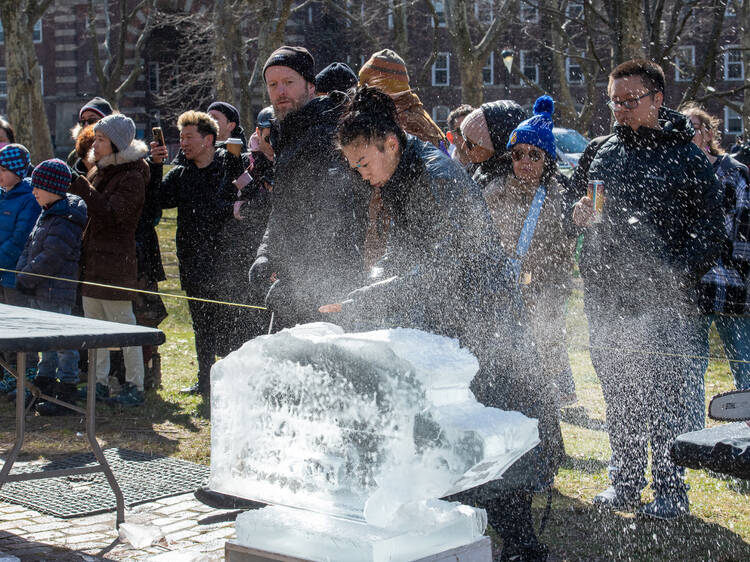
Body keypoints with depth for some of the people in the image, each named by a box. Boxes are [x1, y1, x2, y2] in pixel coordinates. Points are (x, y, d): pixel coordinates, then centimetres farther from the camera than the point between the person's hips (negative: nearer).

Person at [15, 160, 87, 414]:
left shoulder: (66, 220, -19)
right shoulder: (47, 214, 14)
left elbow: (51, 257, -22)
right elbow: (30, 247, 20)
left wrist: (26, 278, -14)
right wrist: (23, 274, 7)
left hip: (56, 293, -10)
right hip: (38, 293, 10)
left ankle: (67, 394, -2)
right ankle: (45, 384, 31)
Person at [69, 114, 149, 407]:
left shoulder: (132, 177, -11)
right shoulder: (98, 172, 15)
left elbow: (112, 215, -22)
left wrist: (83, 190, -22)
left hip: (116, 262, -9)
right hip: (91, 260, 9)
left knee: (123, 323, -3)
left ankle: (135, 386, 3)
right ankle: (99, 382, 21)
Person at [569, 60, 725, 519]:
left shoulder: (687, 158, 0)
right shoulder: (601, 153, 12)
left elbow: (710, 230, -1)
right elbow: (574, 195, 24)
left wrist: (678, 276, -14)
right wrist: (579, 214, 0)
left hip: (663, 301, -4)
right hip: (606, 297, 5)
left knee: (665, 396, -2)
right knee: (618, 396, 12)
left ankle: (671, 490, 8)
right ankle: (625, 482, 23)